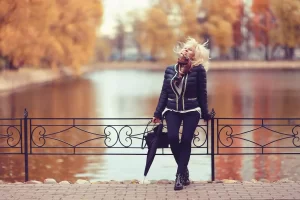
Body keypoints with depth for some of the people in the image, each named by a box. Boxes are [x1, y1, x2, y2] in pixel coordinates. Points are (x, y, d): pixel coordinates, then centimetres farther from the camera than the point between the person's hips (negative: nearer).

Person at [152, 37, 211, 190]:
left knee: (186, 141, -7)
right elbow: (164, 93, 7)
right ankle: (184, 170, 6)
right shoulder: (170, 70, 3)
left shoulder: (198, 69, -7)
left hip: (191, 111, -2)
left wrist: (205, 114, 3)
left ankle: (180, 175, 3)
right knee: (172, 137, -15)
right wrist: (158, 113, 6)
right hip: (172, 110, 2)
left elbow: (202, 93, -2)